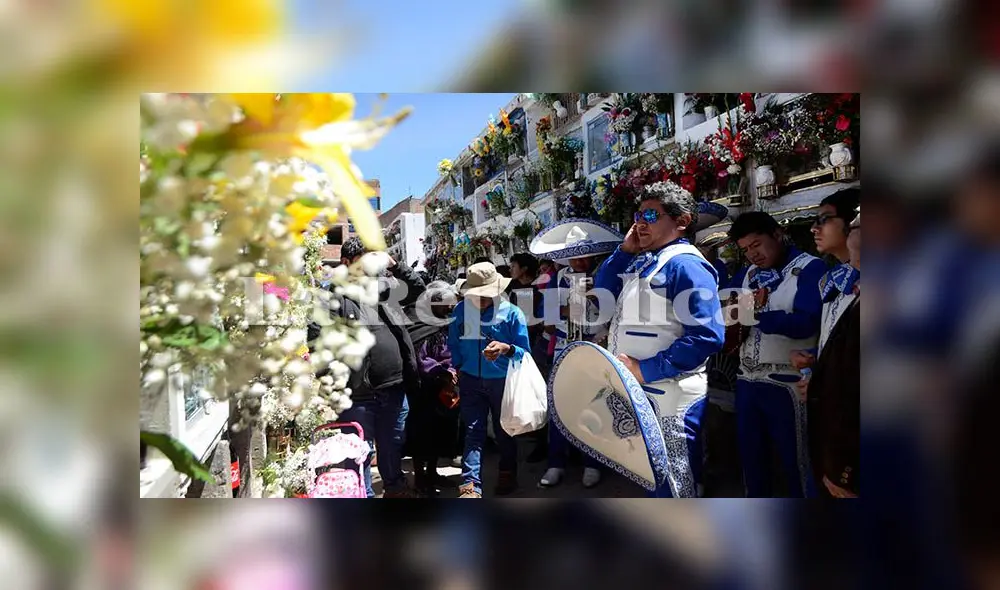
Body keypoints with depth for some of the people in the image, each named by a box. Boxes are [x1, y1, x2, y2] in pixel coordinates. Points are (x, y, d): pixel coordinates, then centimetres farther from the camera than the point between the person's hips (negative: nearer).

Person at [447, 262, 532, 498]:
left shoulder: (512, 313, -13)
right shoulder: (460, 310, -4)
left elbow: (524, 351, -14)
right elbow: (453, 345, 7)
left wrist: (506, 348, -33)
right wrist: (453, 369, -2)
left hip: (503, 381, -1)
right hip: (471, 380, 1)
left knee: (504, 431, 14)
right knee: (473, 432, -4)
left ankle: (508, 474, 35)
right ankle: (471, 485, -4)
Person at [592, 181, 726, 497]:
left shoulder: (686, 264, -15)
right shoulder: (642, 260, 13)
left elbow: (707, 337, -24)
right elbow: (602, 290, 19)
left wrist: (644, 369, -23)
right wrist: (624, 251, 6)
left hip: (668, 400, -9)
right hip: (635, 394, 9)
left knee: (675, 488, 2)